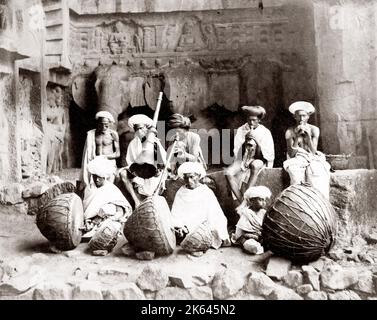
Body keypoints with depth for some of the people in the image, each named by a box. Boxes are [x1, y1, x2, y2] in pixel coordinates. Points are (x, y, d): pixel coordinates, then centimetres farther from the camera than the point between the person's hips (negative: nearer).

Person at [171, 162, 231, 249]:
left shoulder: (206, 192, 4)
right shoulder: (180, 192, 10)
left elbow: (216, 215, -1)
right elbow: (175, 214, 7)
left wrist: (223, 237, -8)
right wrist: (179, 226, -14)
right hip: (184, 228, 2)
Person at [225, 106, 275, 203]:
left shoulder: (265, 132, -3)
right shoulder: (240, 130, 3)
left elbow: (269, 155, -11)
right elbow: (237, 151, 3)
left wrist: (256, 140, -21)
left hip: (259, 161, -3)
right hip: (243, 160, 3)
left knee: (255, 165, -39)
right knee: (228, 172, -26)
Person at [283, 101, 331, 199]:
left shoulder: (314, 130, 3)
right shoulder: (290, 132, 1)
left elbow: (313, 152, -5)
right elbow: (291, 154, -6)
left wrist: (308, 135, -17)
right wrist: (297, 137, -17)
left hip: (312, 159, 1)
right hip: (296, 160, -1)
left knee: (317, 172, -34)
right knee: (296, 173, -35)